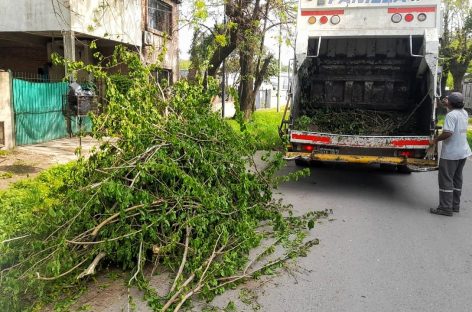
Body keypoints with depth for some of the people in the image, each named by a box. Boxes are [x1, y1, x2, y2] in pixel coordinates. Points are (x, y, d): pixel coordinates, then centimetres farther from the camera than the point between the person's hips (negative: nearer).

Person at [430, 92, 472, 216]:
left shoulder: (451, 115, -20)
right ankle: (455, 205, 23)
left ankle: (446, 208, 0)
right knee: (457, 178, 16)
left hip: (450, 154, -9)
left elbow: (448, 133, -29)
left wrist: (435, 140, -16)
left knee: (446, 180, -2)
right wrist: (448, 105, 30)